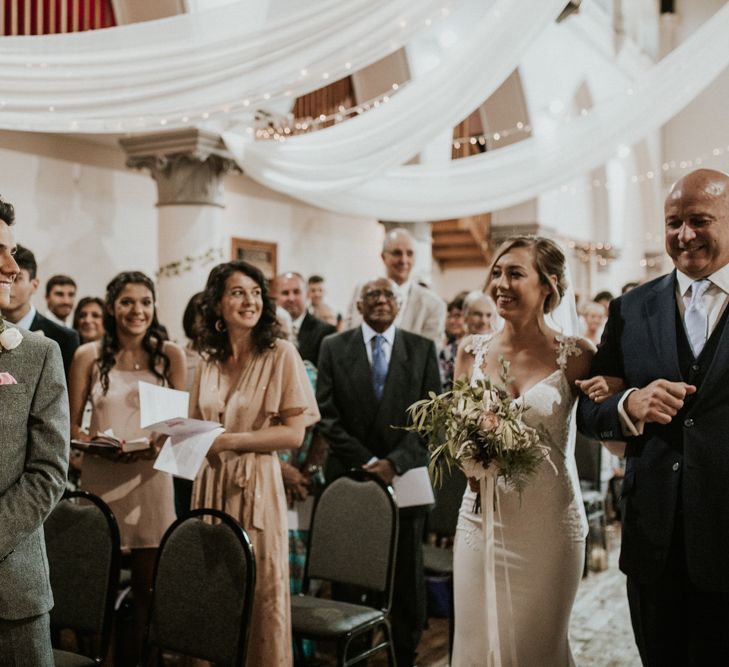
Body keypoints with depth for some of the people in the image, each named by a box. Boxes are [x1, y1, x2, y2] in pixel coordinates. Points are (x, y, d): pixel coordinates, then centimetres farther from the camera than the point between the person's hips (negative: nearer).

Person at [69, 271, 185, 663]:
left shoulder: (170, 355, 3)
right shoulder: (88, 356, 2)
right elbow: (71, 426, 4)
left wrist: (159, 443, -14)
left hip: (150, 477, 0)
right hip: (100, 478, 0)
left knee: (147, 583, 6)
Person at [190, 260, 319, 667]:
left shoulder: (280, 354, -7)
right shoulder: (210, 359, 9)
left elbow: (294, 434, -10)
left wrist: (231, 441, -16)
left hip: (256, 485, -5)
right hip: (211, 484, 5)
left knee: (258, 593, 4)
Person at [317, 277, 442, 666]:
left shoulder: (423, 350, 5)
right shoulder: (334, 348, 4)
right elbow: (327, 416, -2)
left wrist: (394, 462, -12)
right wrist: (367, 462, -10)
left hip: (405, 477, 0)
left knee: (407, 576, 7)